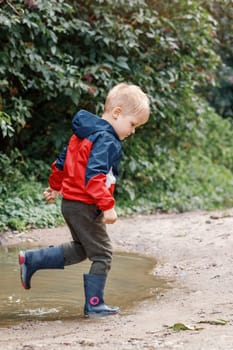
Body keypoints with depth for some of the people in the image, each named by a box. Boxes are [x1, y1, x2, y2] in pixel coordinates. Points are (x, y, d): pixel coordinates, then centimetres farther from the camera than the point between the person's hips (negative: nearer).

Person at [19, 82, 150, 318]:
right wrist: (107, 206, -33)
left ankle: (30, 260, 23)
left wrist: (55, 186, 34)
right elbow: (94, 175, -31)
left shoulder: (84, 134, 11)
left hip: (71, 202, 10)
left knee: (81, 250, 24)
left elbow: (62, 161, 21)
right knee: (102, 255, 1)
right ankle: (94, 305, 6)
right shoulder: (106, 141, -20)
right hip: (85, 207, -10)